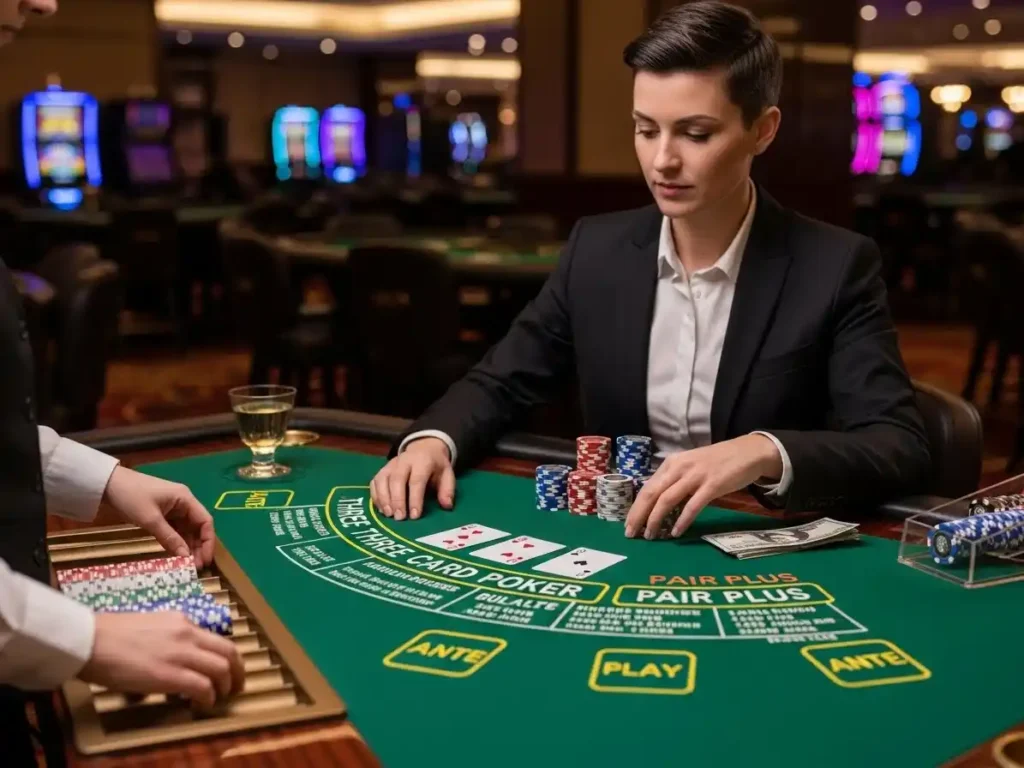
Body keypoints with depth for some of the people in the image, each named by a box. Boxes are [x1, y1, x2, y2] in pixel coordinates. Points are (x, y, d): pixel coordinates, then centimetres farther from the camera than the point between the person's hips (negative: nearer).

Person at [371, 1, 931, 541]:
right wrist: (432, 440, -13)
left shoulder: (835, 268, -9)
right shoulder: (597, 249, 1)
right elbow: (501, 383, 8)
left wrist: (765, 453, -34)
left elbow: (903, 448, -16)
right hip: (611, 540, 3)